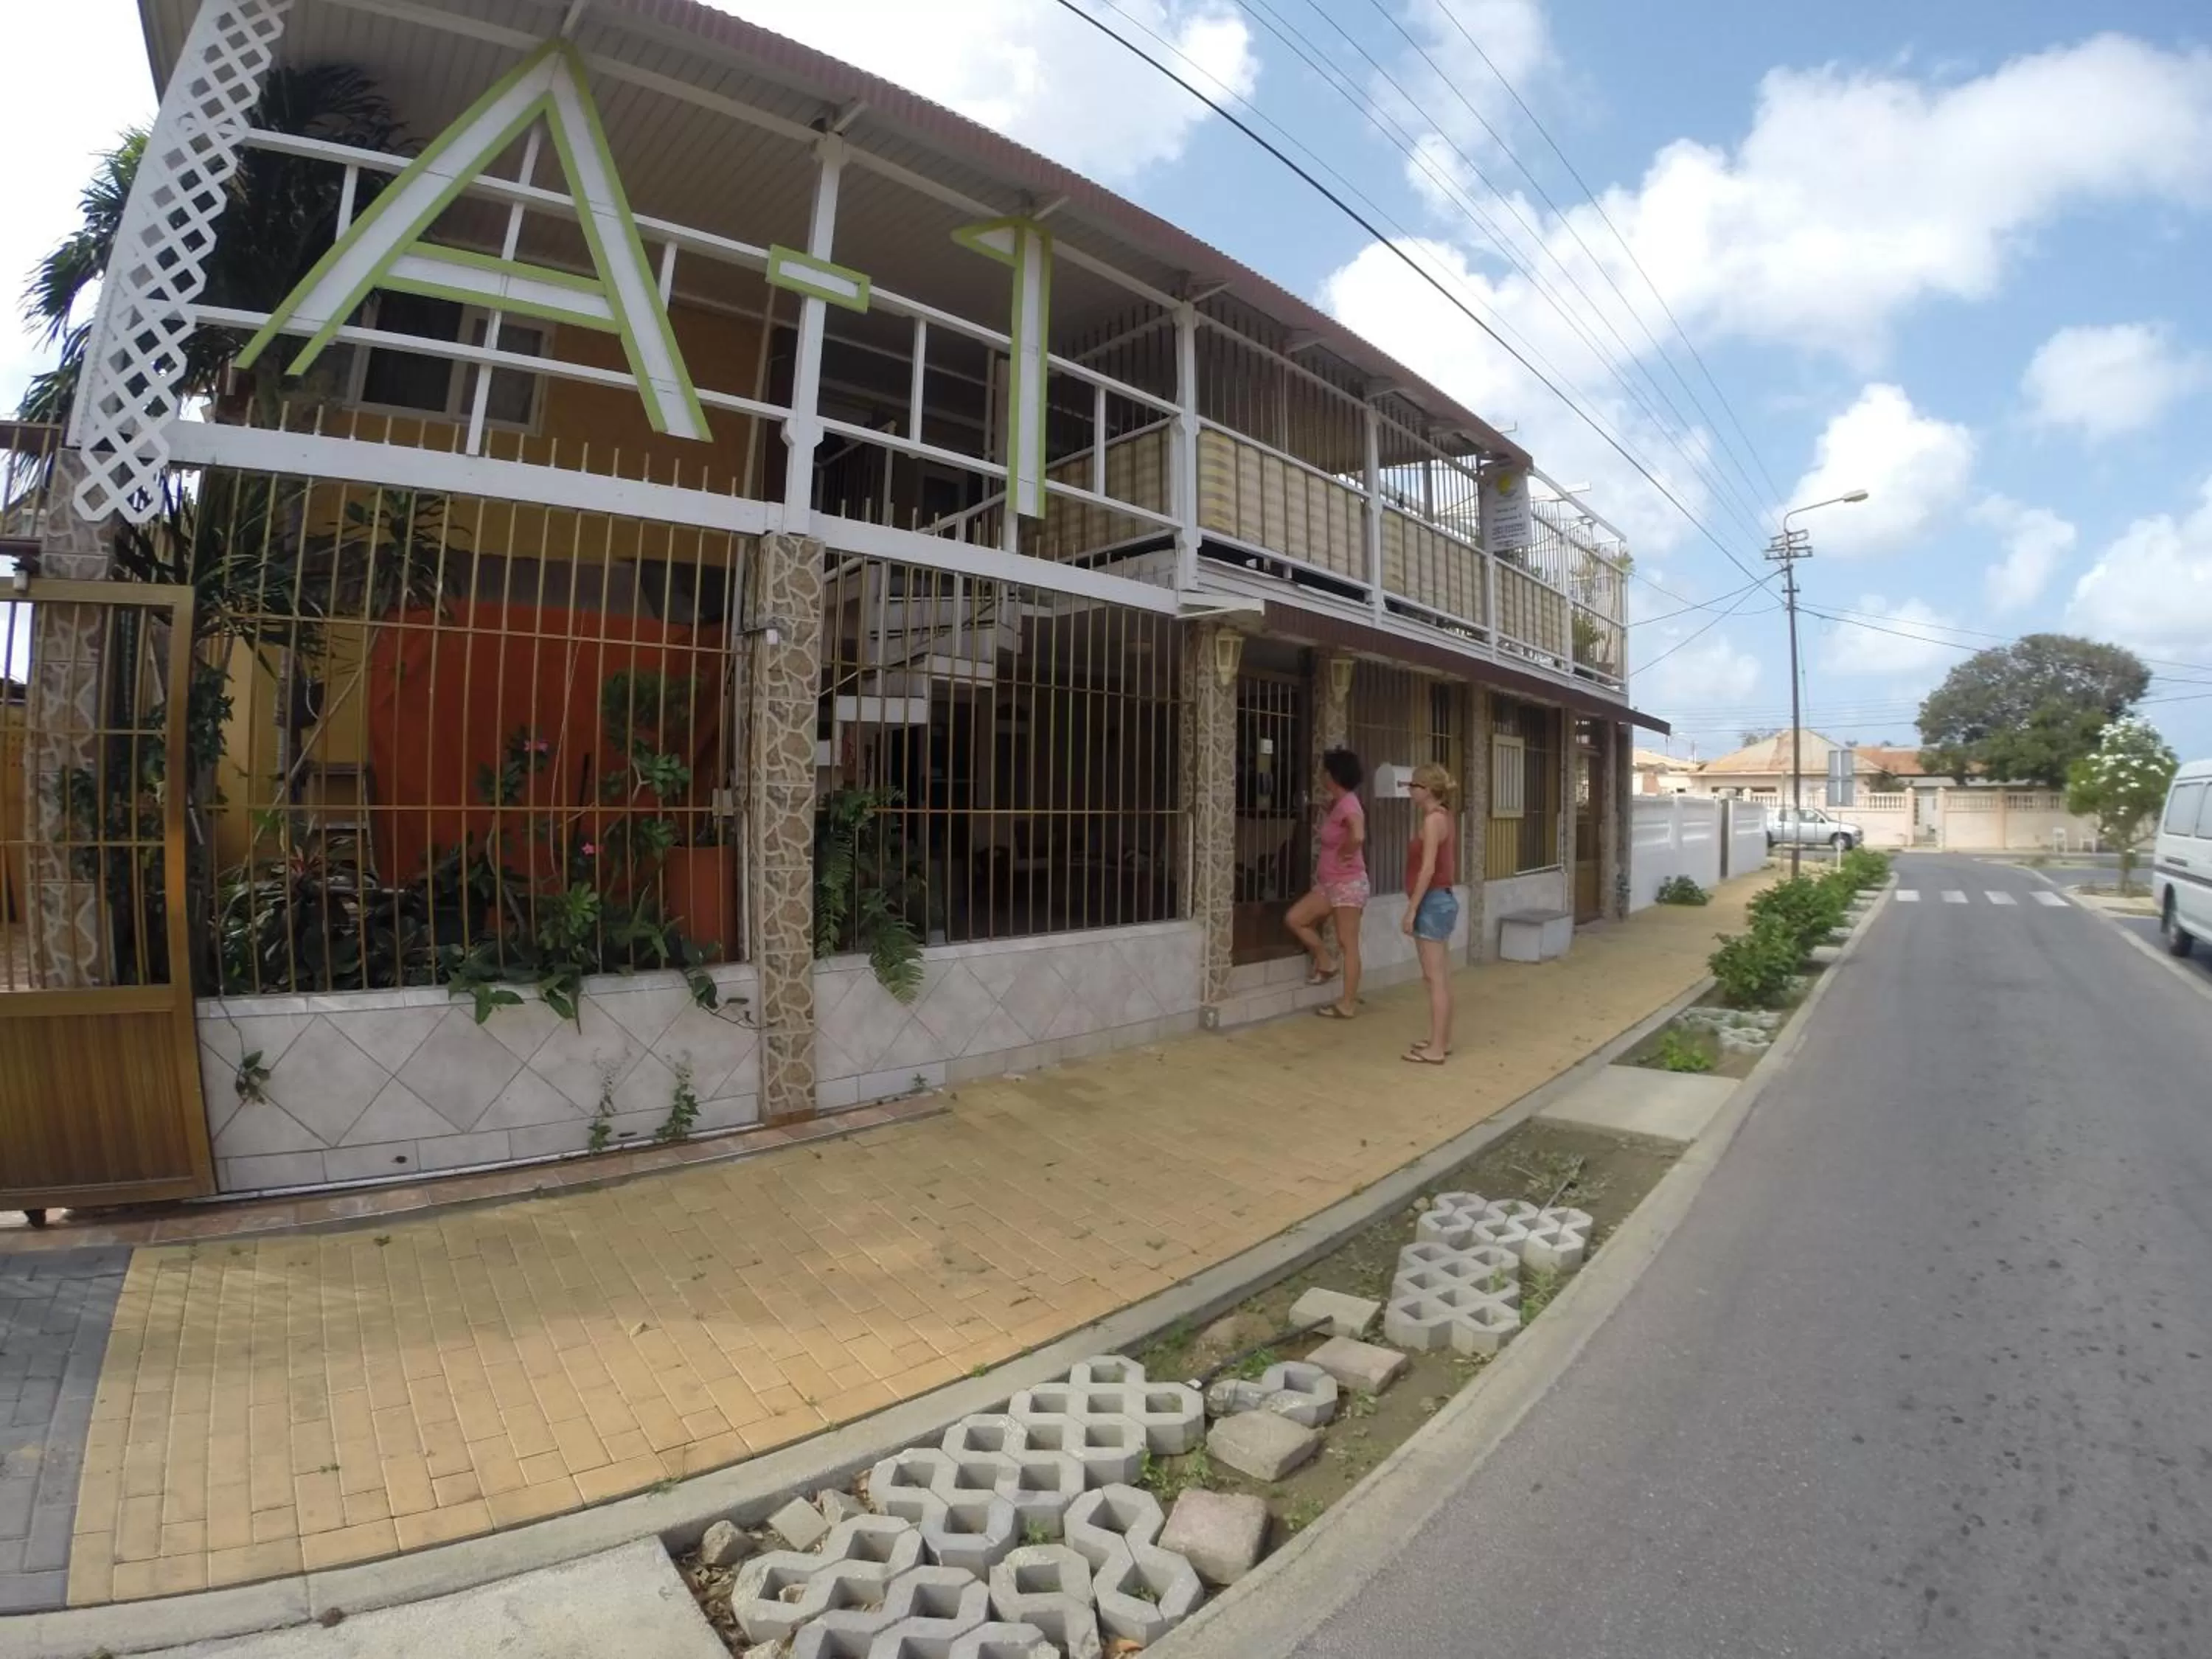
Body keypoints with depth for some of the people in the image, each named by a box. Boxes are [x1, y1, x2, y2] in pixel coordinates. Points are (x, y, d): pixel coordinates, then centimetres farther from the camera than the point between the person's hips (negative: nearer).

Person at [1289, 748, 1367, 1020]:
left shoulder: (1347, 803, -19)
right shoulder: (1338, 803, 10)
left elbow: (1358, 836, -37)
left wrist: (1345, 854, -21)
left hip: (1348, 884, -9)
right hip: (1329, 883, 9)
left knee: (1348, 944, -2)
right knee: (1295, 918, 5)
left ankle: (1347, 1004, 5)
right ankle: (1325, 963, 18)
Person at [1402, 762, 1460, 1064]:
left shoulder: (1433, 819, -16)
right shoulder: (1443, 816, 12)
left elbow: (1427, 869, -21)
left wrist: (1411, 909, -18)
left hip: (1432, 903, -10)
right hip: (1443, 900, 10)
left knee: (1435, 979, -4)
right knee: (1441, 977, 14)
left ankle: (1435, 1049, 2)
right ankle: (1442, 1041, 23)